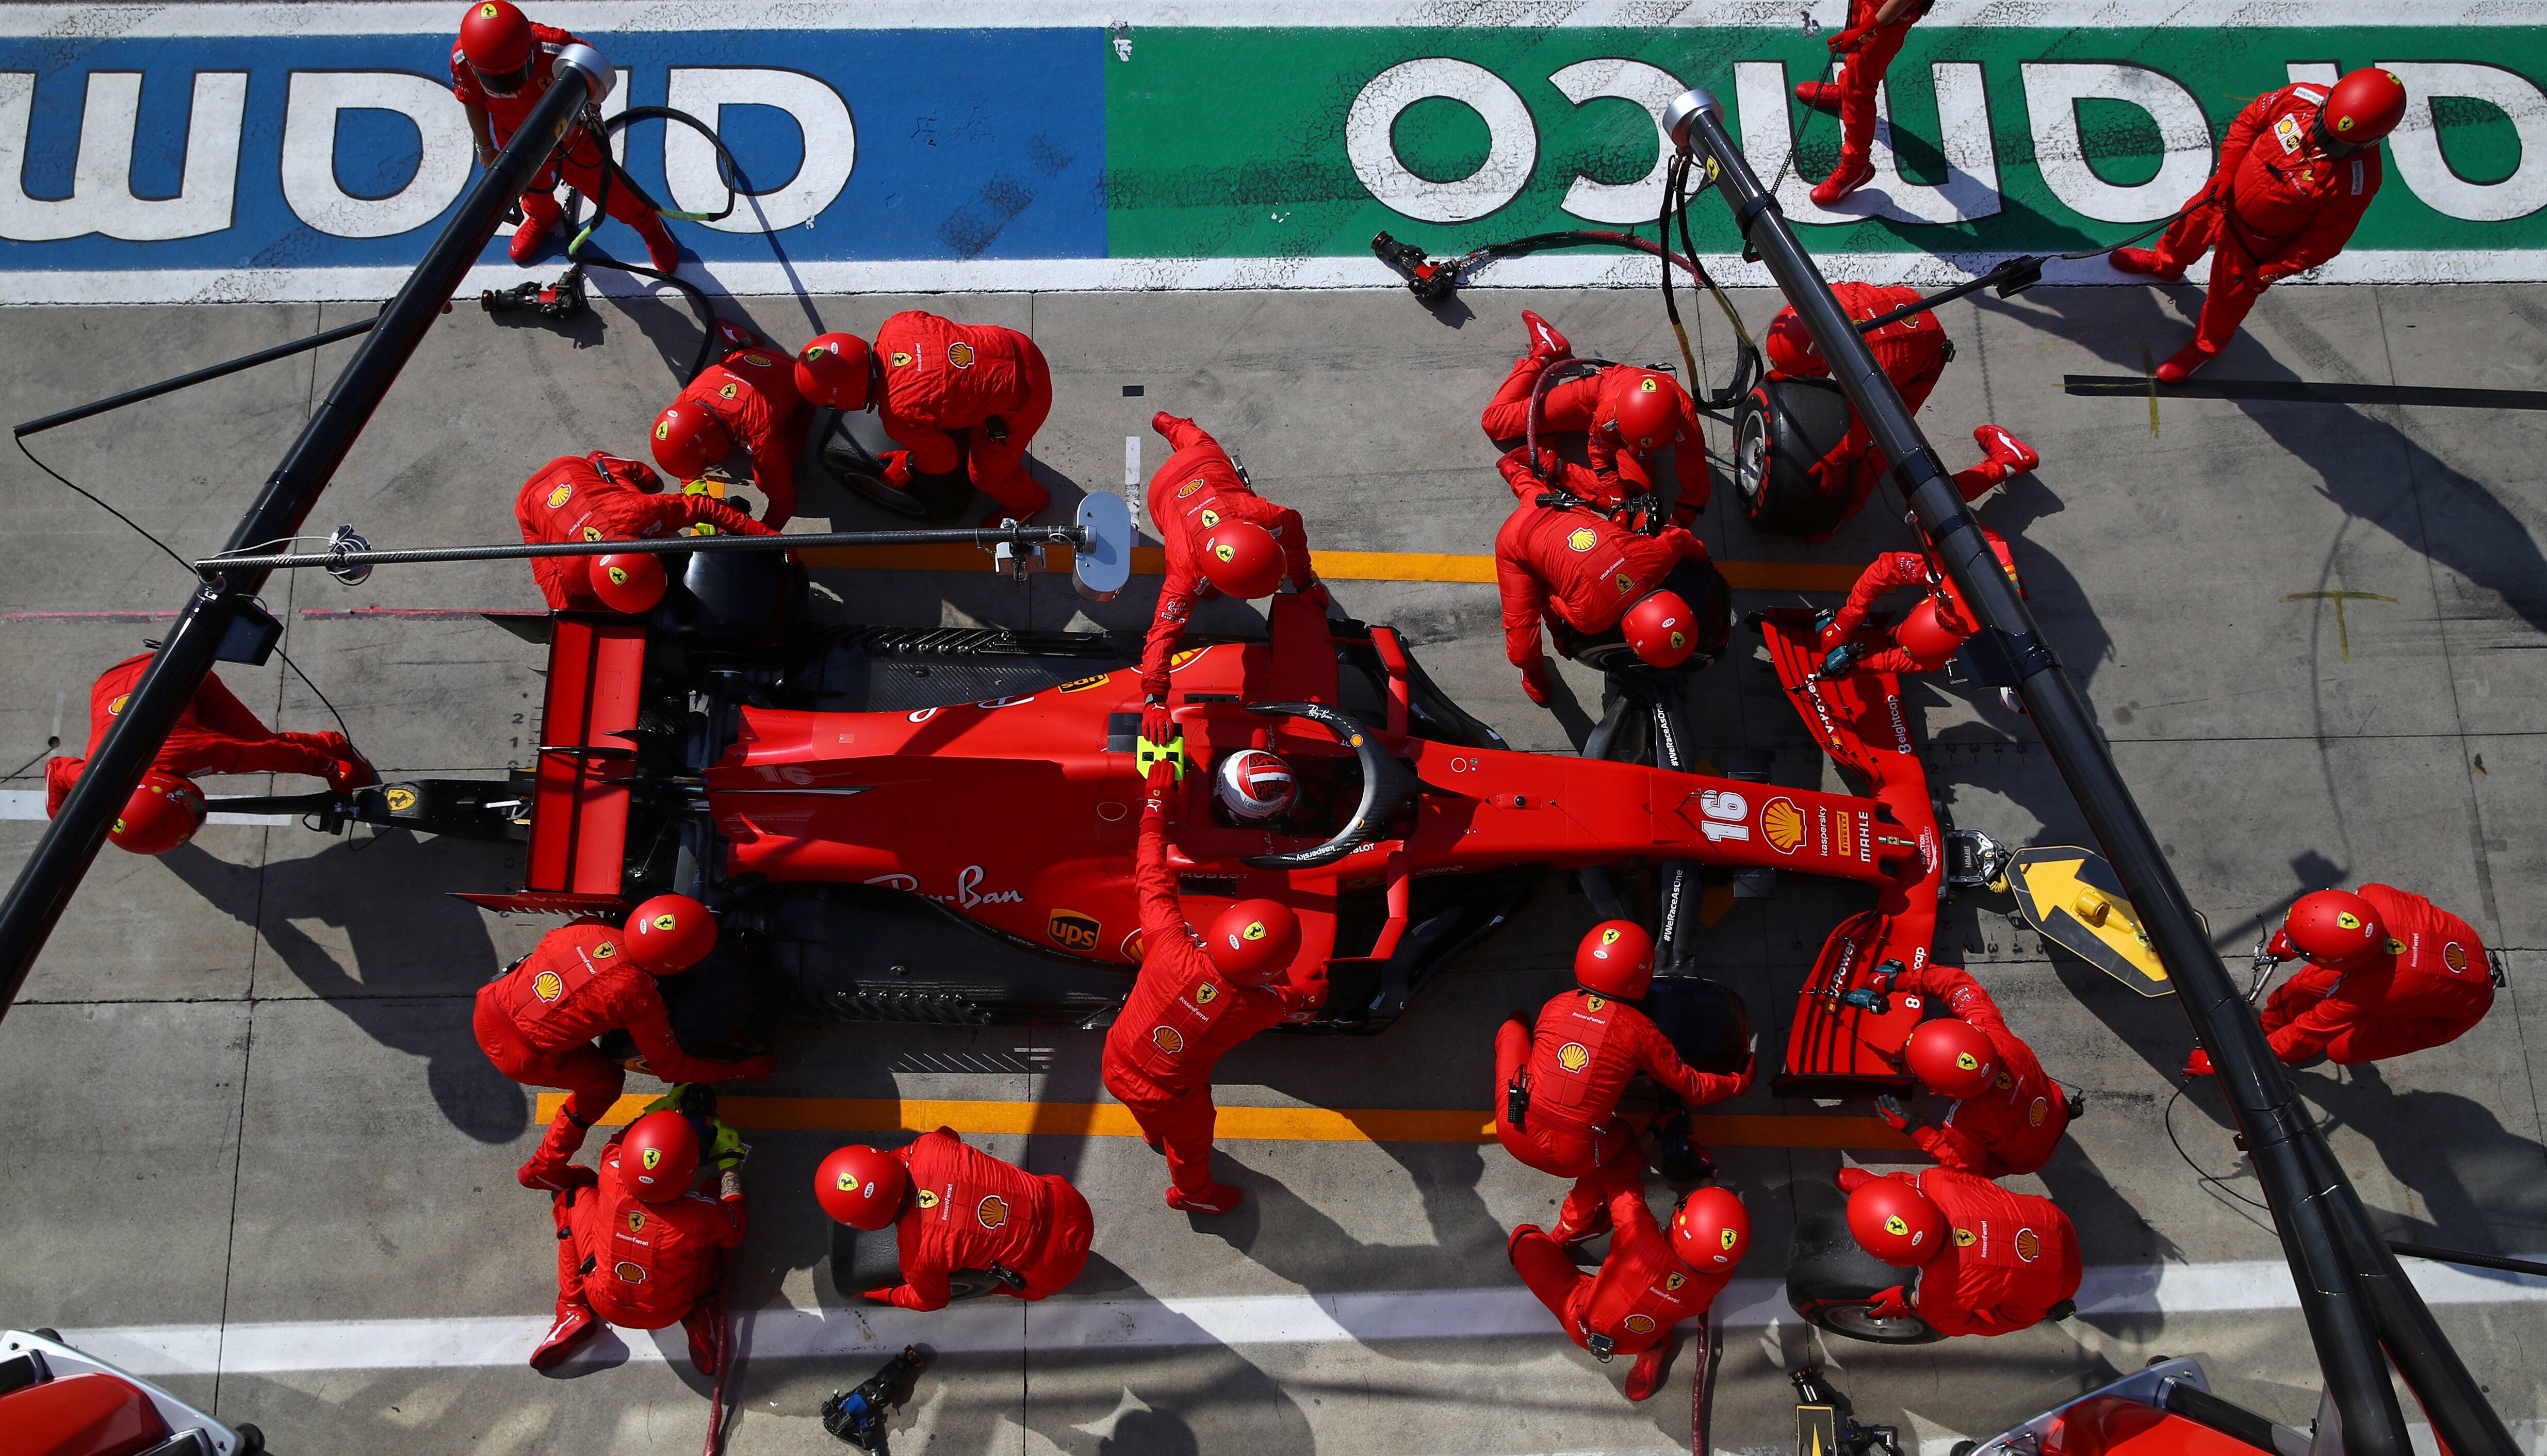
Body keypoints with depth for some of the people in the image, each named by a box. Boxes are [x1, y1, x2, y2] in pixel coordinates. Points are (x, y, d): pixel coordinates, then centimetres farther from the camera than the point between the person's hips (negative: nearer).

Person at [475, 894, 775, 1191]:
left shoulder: (593, 928, -7)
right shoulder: (640, 1000, -20)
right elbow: (671, 1067, -7)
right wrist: (738, 1071, 1)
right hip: (521, 1058, -6)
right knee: (606, 1081, 18)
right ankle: (544, 1170, 29)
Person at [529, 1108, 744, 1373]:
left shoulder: (611, 1177, -29)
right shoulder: (702, 1214, -33)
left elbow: (616, 1143, -3)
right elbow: (734, 1228, -7)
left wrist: (660, 1108, 7)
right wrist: (730, 1160, 1)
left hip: (605, 1306, 1)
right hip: (667, 1314, -1)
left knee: (572, 1190, 11)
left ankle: (573, 1311, 14)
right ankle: (701, 1319, 9)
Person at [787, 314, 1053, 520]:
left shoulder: (900, 414, -26)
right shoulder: (894, 327, -12)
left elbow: (943, 460, -8)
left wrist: (908, 466, 13)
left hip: (1021, 397, -6)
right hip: (1017, 347, 6)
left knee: (987, 472, 17)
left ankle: (1028, 501, 45)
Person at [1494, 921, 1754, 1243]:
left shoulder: (1555, 1007, 1)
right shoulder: (1641, 1031, -7)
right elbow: (1692, 1088, 3)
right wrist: (1740, 1083, 22)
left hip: (1513, 1131, 2)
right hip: (1571, 1160, -2)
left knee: (1513, 1030, 20)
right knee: (1624, 1138, 34)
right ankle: (1573, 1227, 31)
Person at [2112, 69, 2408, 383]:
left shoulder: (2357, 181, -36)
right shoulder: (2301, 97, -28)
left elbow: (2325, 240, -23)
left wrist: (2270, 273, -17)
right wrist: (2227, 169, -14)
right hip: (2224, 198, 4)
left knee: (2229, 297, 21)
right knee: (2188, 228, 33)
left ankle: (2207, 346, 54)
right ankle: (2165, 263, 71)